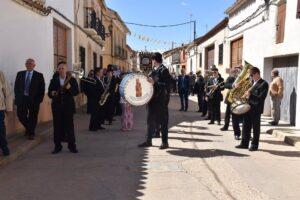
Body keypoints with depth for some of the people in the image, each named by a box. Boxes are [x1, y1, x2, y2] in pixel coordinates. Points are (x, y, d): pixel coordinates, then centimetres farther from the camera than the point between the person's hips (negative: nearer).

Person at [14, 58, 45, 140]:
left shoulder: (39, 75, -1)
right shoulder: (20, 74, 8)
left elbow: (42, 89, -2)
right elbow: (16, 87, 9)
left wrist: (39, 99, -9)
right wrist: (17, 97, 1)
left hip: (34, 100, -2)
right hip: (22, 99, 2)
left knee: (33, 117, 6)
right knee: (21, 116, 3)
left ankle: (31, 133, 26)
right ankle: (28, 128, 31)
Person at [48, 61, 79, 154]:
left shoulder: (72, 80, 4)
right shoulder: (53, 81, 10)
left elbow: (76, 92, -2)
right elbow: (49, 93, 9)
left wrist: (70, 88, -21)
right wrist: (52, 93, -14)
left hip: (68, 106, -2)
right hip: (57, 106, 2)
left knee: (69, 126, 1)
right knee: (57, 127, 4)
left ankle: (72, 146, 10)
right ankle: (57, 146, 13)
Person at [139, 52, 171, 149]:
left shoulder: (164, 70, -12)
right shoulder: (154, 71, 13)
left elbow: (166, 85, -19)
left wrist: (154, 83, -25)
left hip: (161, 100, -8)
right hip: (153, 99, 8)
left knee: (163, 121, 1)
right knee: (151, 120, 12)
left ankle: (164, 142, 11)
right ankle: (148, 141, 22)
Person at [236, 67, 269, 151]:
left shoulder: (264, 84, -10)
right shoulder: (252, 82, 13)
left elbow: (261, 98, -17)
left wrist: (250, 95, -24)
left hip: (256, 109, -7)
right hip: (248, 107, 7)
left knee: (256, 128, 4)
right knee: (246, 127, 10)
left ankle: (254, 145, 13)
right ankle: (244, 143, 19)